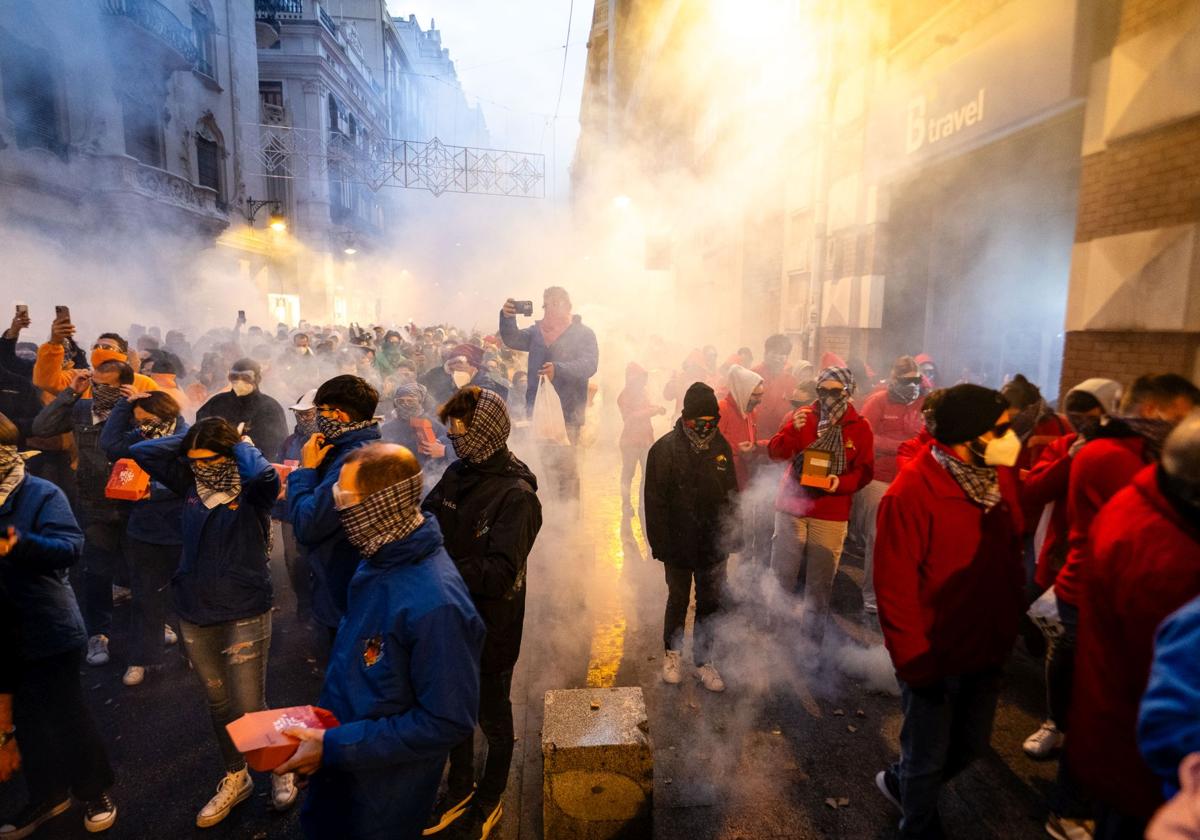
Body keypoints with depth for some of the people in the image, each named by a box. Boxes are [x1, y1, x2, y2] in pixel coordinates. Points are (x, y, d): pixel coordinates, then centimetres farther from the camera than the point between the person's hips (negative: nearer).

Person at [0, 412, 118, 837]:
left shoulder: (42, 494, -12)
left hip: (49, 628, -6)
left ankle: (95, 791, 24)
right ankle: (46, 795, 35)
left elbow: (70, 546, -23)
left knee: (67, 714, 5)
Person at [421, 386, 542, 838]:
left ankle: (489, 801, 44)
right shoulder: (458, 473, -3)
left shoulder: (516, 496, -24)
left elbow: (498, 574, -30)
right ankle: (459, 789, 51)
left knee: (493, 720, 18)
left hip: (490, 628, -6)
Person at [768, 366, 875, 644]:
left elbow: (865, 471, 0)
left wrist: (841, 482, -19)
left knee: (820, 583, 7)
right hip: (791, 507, 1)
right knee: (781, 575, 9)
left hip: (831, 516, -1)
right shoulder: (802, 415, 1)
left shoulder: (860, 427, -1)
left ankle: (812, 641, 24)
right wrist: (793, 429, -23)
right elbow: (775, 453, -6)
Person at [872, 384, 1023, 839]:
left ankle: (899, 782, 51)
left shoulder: (997, 478, -3)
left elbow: (1011, 554, 10)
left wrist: (1010, 625, 7)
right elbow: (894, 588, -21)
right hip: (936, 660, -7)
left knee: (971, 743, 25)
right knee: (929, 758, 14)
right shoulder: (910, 492, -24)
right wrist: (915, 664, -17)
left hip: (987, 652, 7)